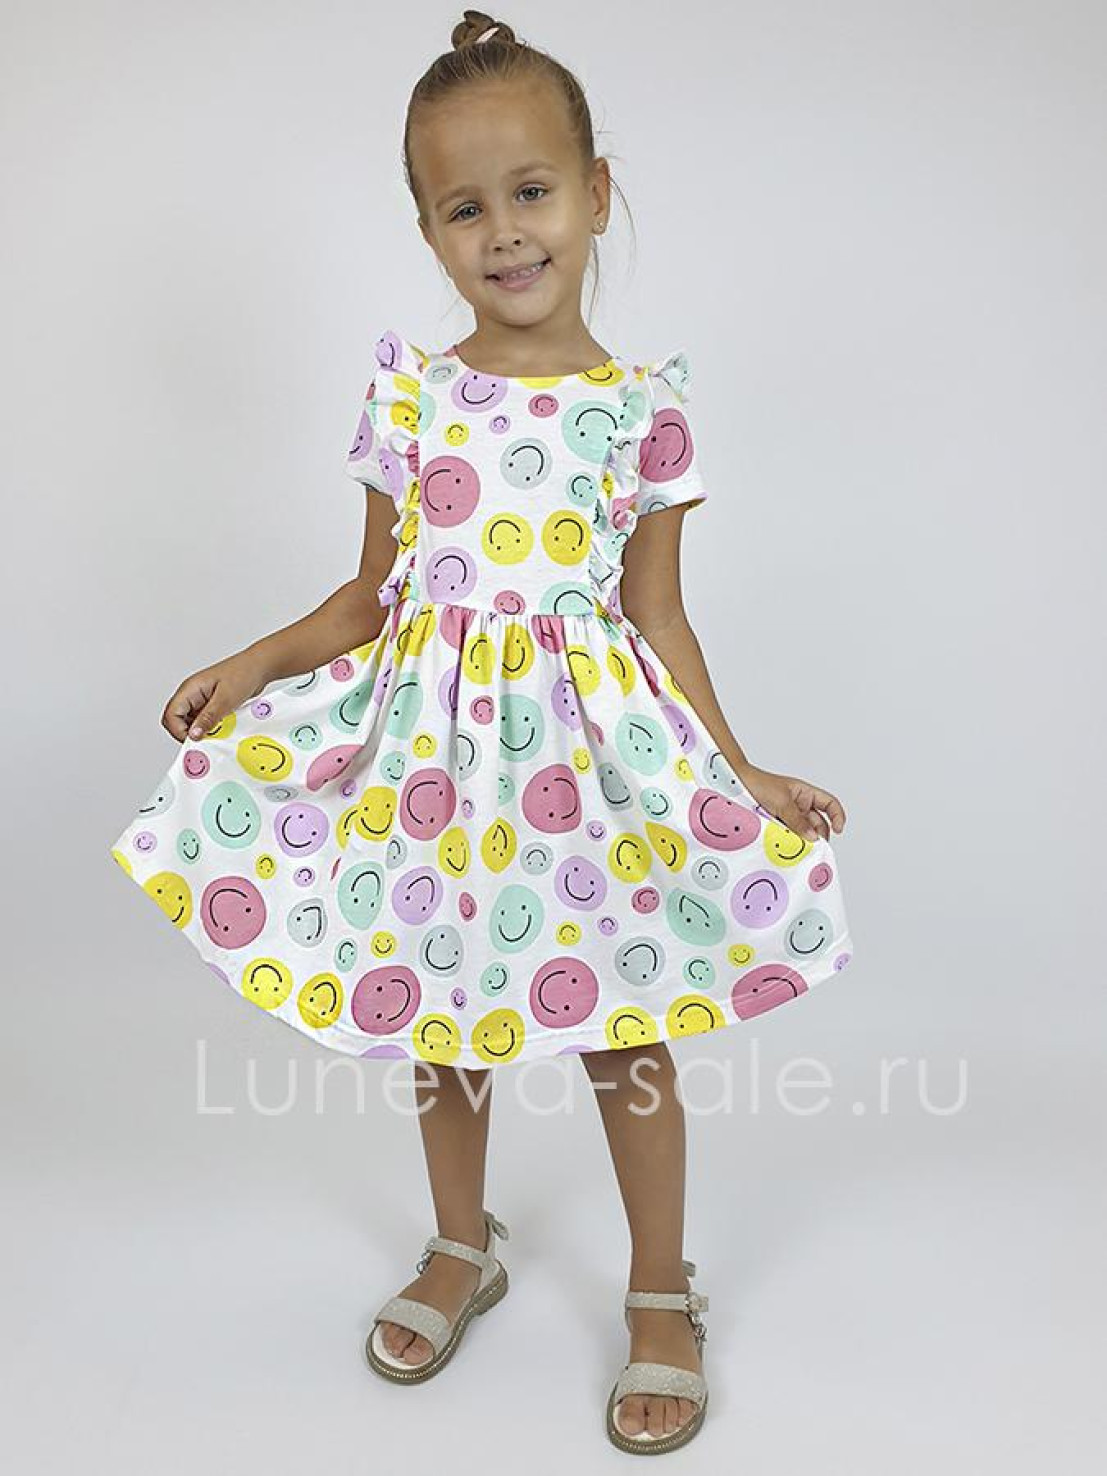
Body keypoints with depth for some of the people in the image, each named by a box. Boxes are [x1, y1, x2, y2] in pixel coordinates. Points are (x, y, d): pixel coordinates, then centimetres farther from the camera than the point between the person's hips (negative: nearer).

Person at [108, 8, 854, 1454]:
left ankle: (663, 1298, 30)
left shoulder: (646, 402, -2)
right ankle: (461, 1249, 42)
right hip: (433, 740, 3)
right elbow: (374, 591, 8)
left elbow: (660, 613, 1)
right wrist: (255, 665, -4)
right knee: (438, 1011, 16)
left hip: (591, 743, -2)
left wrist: (737, 772, -4)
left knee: (623, 1025, 7)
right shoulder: (408, 390, 2)